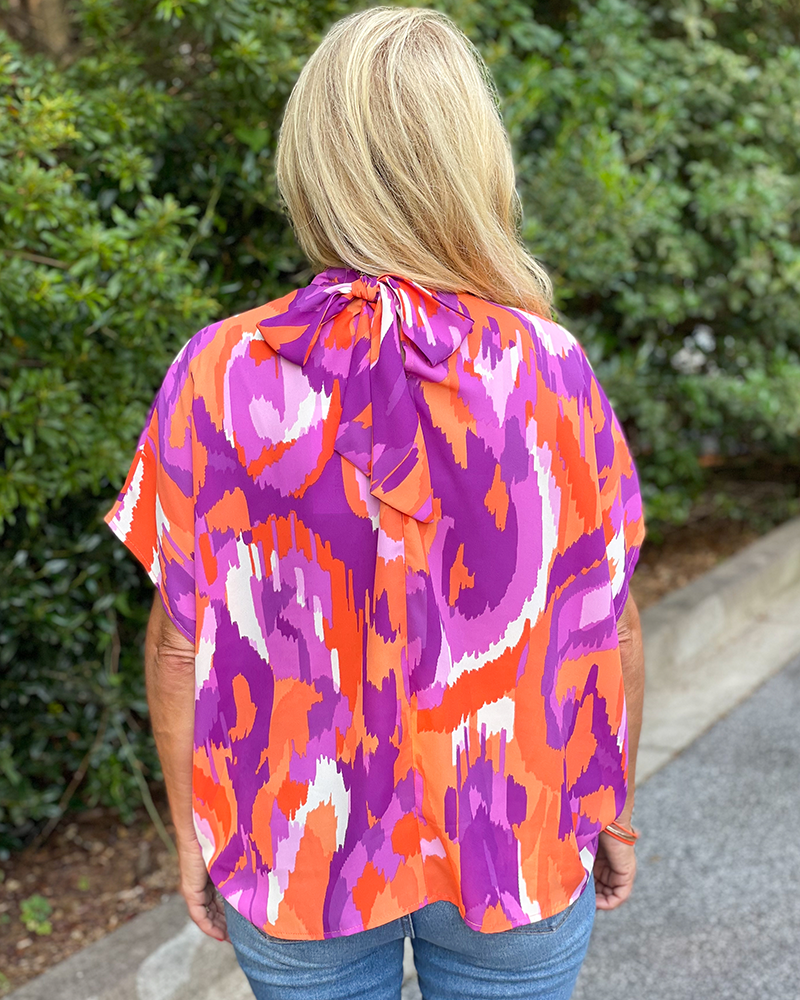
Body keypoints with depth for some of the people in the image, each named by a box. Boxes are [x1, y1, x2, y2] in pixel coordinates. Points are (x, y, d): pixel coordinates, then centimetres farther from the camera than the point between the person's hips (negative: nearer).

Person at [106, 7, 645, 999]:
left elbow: (180, 645, -9)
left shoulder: (220, 378, -15)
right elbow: (611, 629, -6)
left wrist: (192, 833, 6)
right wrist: (613, 811, 10)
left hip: (295, 854, 1)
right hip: (520, 857, 0)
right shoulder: (554, 376, -15)